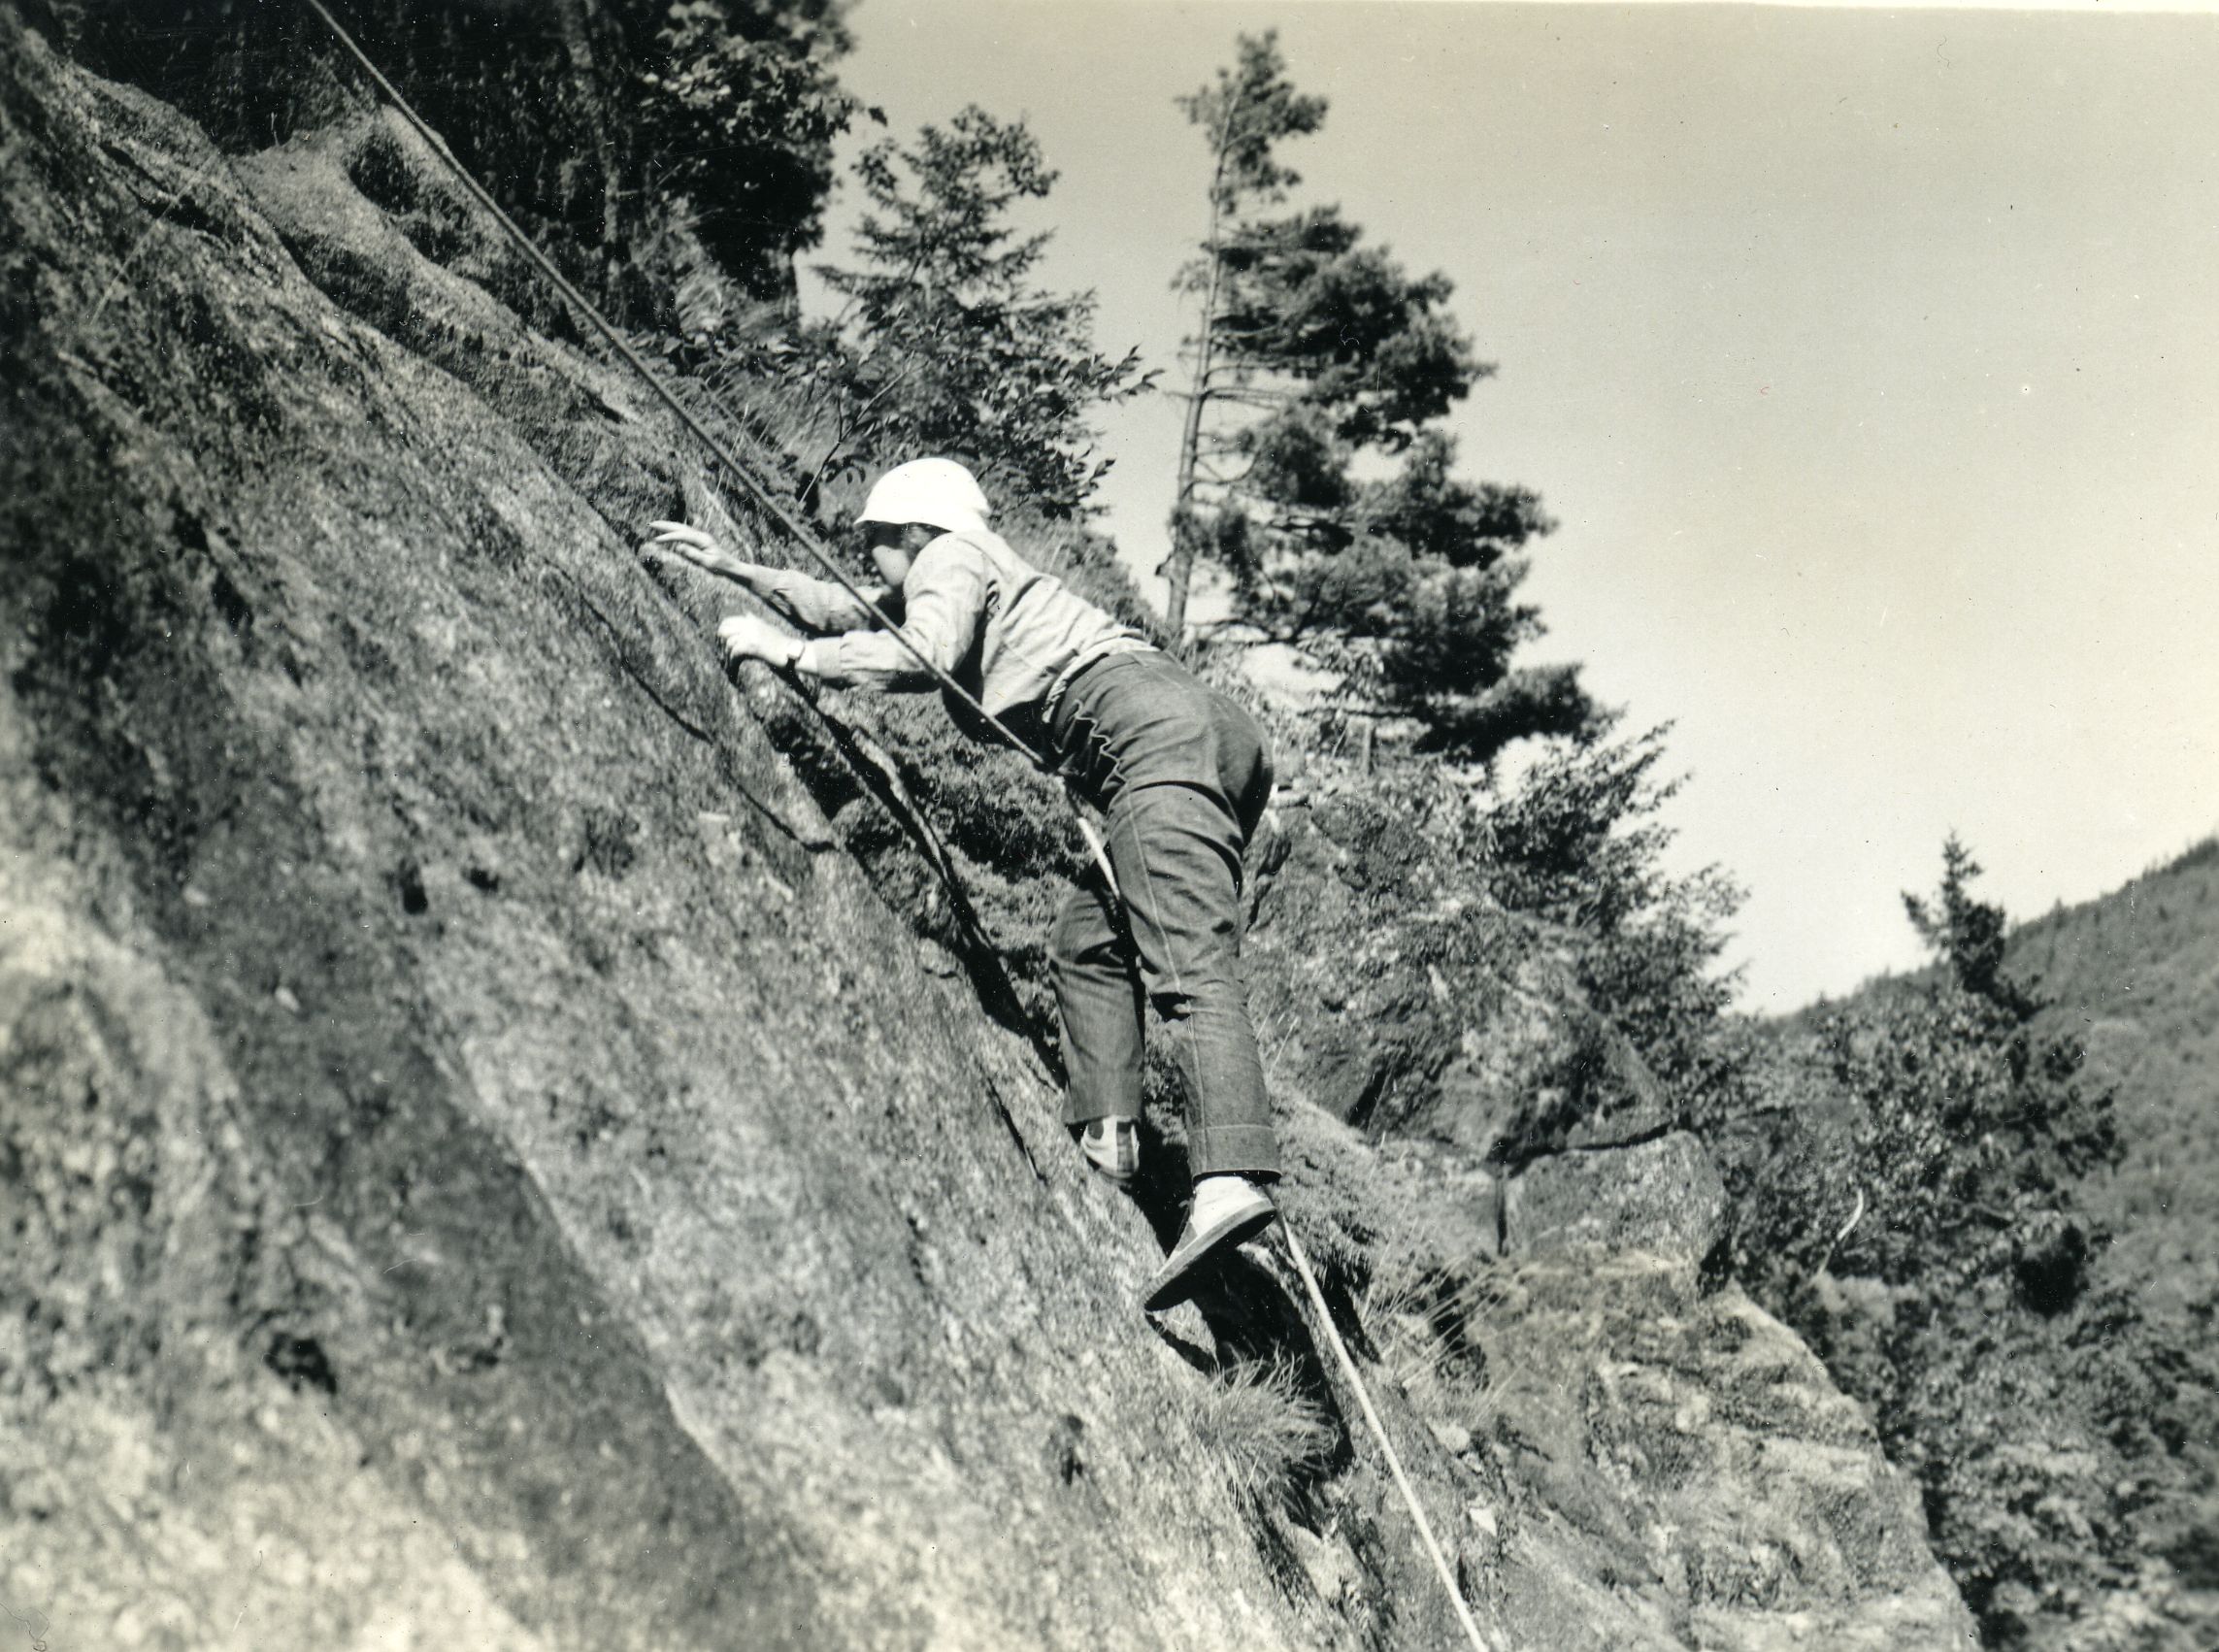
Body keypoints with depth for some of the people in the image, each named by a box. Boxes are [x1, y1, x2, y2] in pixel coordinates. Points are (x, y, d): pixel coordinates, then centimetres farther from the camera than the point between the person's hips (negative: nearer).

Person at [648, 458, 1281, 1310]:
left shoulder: (951, 555, 10)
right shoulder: (972, 575, 38)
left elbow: (922, 656, -12)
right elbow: (856, 613, 52)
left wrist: (789, 651, -2)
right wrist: (738, 571, 52)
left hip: (1153, 723, -10)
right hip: (1223, 739, 10)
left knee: (1190, 966, -23)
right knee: (1089, 944, 14)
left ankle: (1231, 1181, -37)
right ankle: (1106, 1138, 2)